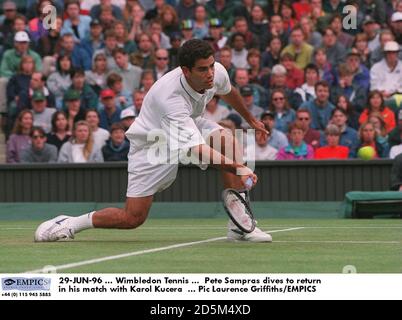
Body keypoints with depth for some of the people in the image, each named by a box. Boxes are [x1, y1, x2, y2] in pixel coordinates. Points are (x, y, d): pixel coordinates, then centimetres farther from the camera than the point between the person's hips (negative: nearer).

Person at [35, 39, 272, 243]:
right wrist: (237, 167, -60)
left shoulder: (217, 72, -19)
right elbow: (195, 148, -49)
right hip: (152, 146, -6)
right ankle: (70, 224, 11)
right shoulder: (170, 98, -41)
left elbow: (229, 91, 10)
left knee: (228, 140, -23)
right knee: (133, 218, -11)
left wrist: (250, 119, 26)